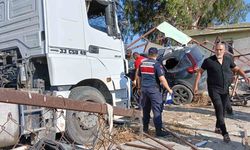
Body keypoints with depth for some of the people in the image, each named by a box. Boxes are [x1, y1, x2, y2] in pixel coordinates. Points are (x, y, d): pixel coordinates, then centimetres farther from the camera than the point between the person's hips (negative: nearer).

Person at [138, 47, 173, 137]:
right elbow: (162, 79, -16)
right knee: (157, 110, -2)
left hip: (144, 89, 6)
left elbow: (139, 77, 17)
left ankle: (145, 128, 24)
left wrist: (140, 87, 29)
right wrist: (169, 89, -8)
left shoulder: (142, 63, 8)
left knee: (145, 109, 16)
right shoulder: (156, 64, -11)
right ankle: (158, 130, -1)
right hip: (154, 89, -6)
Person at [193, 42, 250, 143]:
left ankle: (218, 128, 35)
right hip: (214, 90, -5)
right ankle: (225, 133, -9)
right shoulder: (208, 61, -8)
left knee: (222, 110, 15)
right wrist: (196, 85, -5)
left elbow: (237, 69, 12)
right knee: (219, 110, -13)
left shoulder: (228, 59, 2)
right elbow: (200, 72, -1)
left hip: (225, 90, 5)